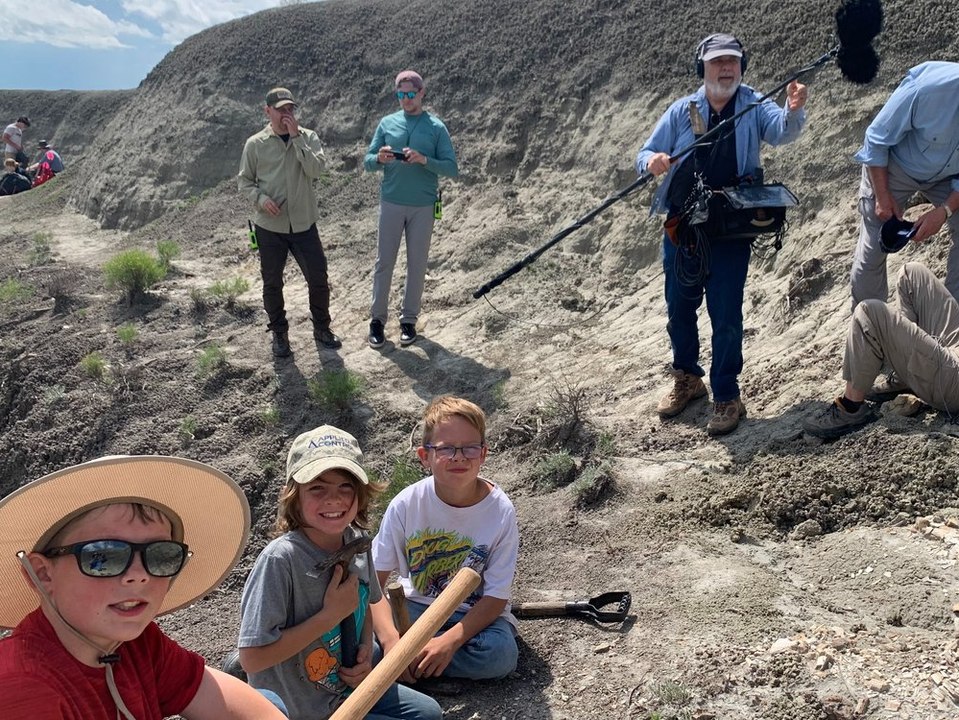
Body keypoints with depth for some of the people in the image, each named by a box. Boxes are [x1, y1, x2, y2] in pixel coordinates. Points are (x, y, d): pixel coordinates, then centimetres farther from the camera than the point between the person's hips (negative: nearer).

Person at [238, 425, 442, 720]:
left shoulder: (356, 542, -8)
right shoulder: (279, 559, -30)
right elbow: (252, 658, -29)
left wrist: (366, 650, -7)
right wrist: (331, 614, -28)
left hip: (349, 685, 7)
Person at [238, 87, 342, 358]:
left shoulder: (308, 137, 0)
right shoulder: (255, 144, -2)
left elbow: (317, 169, -16)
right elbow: (244, 181, 4)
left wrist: (296, 137, -18)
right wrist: (260, 198, -16)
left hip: (303, 224, 1)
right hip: (269, 226, 0)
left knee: (318, 279, 6)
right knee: (272, 284, 9)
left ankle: (321, 328, 27)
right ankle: (279, 333, 27)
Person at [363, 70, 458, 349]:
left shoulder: (436, 127, -2)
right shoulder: (387, 123, 4)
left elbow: (452, 169, -6)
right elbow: (367, 162, 4)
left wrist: (424, 160, -23)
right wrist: (379, 159, -19)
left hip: (423, 206, -1)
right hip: (391, 203, 1)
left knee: (417, 264, 6)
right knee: (384, 262, 3)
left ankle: (409, 319, 17)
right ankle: (377, 318, 12)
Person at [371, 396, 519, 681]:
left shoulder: (500, 510, -18)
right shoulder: (407, 504, -15)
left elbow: (497, 597, -15)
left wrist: (449, 641, -29)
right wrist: (390, 639, -30)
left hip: (477, 613, 0)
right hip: (417, 605, 0)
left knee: (499, 652, -32)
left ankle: (413, 667, -14)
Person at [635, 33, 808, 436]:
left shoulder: (754, 108, -2)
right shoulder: (682, 111, 2)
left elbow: (782, 131, -21)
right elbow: (644, 156, 2)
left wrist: (794, 111, -44)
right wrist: (652, 161, -22)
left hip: (730, 232, -2)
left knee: (726, 316, -3)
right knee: (679, 308, 13)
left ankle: (727, 396, 11)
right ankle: (686, 379, 33)